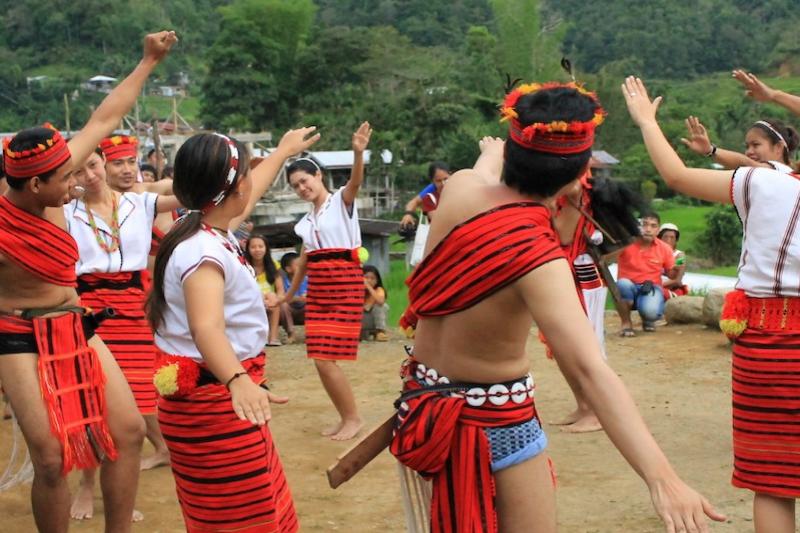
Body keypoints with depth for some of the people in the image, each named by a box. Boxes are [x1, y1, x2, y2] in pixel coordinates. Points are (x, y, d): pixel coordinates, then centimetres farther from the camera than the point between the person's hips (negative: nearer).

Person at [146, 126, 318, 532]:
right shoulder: (203, 251, -25)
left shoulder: (210, 231, 6)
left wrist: (284, 151, 43)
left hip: (209, 398, 11)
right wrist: (238, 381, -59)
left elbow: (249, 194, 28)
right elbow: (206, 327, -42)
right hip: (214, 403, -11)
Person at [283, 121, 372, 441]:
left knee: (326, 360, -10)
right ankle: (345, 417, 20)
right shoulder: (306, 221, 15)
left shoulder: (342, 201, -4)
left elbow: (356, 181, -26)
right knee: (321, 361, 5)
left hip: (345, 285, -7)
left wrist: (358, 152, -45)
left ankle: (353, 418, 6)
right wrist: (289, 294, 34)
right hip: (317, 289, 7)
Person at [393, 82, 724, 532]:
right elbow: (588, 369, -43)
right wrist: (662, 477, -50)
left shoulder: (461, 186, -11)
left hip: (426, 399, 7)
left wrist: (492, 151, 41)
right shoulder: (538, 258, -31)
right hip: (495, 421, -7)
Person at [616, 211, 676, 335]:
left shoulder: (664, 248, -2)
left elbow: (671, 274, 11)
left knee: (650, 310, -33)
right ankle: (626, 323, -13)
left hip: (651, 288, 1)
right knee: (623, 284, -38)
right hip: (629, 287, -1)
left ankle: (647, 320, 9)